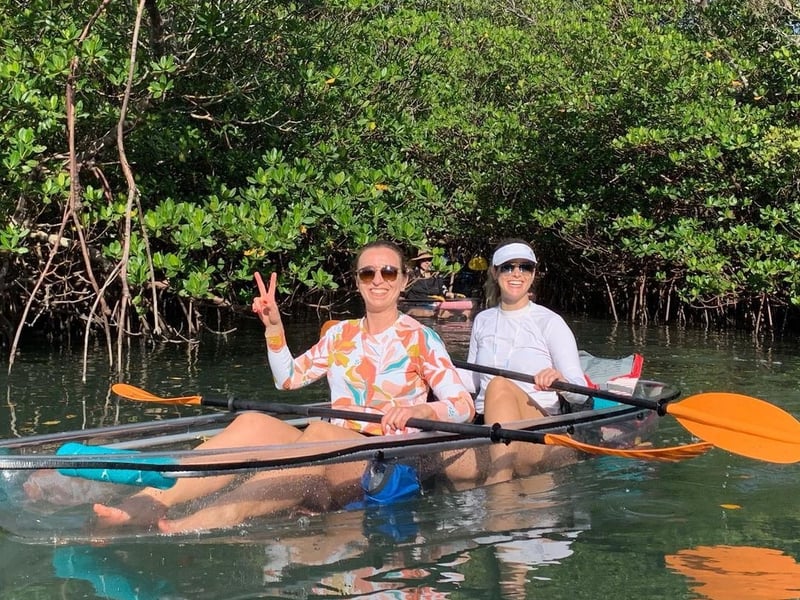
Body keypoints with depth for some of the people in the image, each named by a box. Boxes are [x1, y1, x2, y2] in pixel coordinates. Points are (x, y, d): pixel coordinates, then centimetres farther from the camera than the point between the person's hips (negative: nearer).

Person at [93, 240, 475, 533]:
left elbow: (465, 407, -4)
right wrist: (274, 327, 9)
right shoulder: (340, 334, 19)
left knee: (320, 434, -38)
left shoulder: (421, 339, 4)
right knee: (253, 423, -24)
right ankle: (151, 499, -45)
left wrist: (416, 409, -23)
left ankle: (214, 519, -59)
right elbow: (288, 378, 23)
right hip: (332, 460, 5)